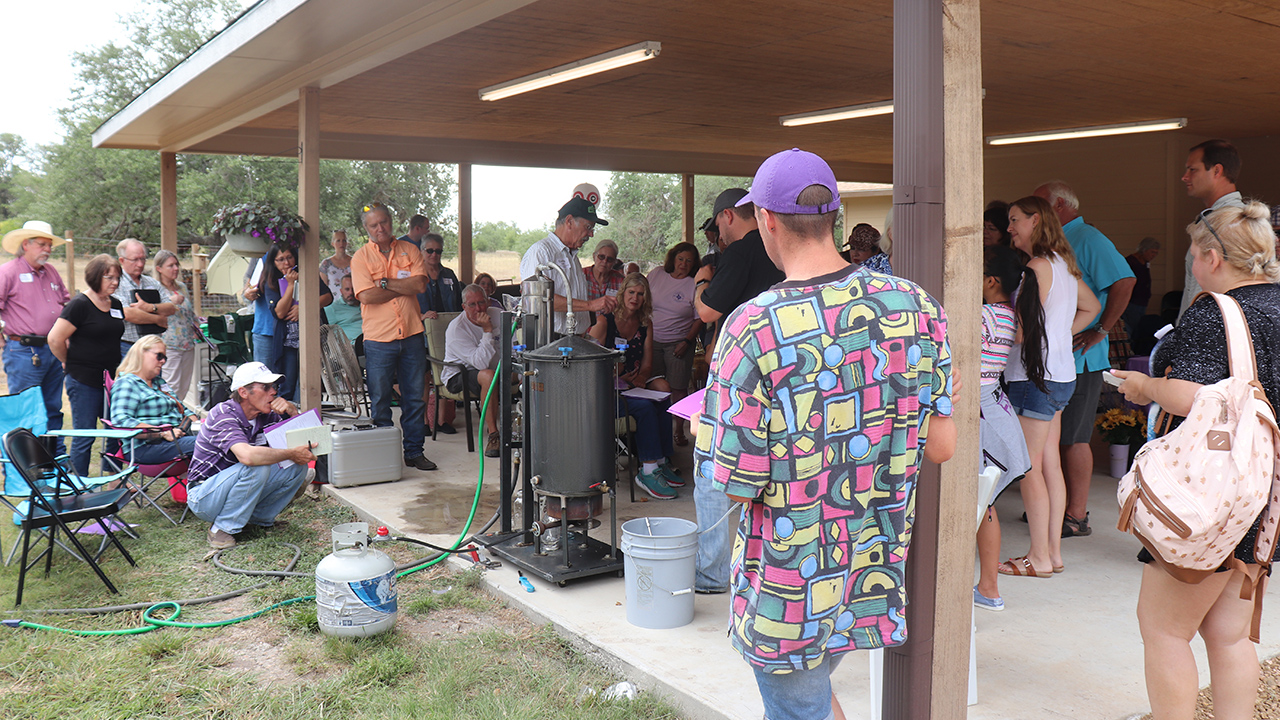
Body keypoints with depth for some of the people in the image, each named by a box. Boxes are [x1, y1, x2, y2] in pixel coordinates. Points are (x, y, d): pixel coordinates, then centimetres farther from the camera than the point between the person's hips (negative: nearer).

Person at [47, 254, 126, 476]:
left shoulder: (116, 304, 11)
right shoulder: (80, 304, -11)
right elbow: (55, 339, -13)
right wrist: (70, 364, 0)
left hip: (111, 379, 7)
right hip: (84, 381, -7)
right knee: (84, 438, -1)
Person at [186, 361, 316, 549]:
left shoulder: (265, 415, -3)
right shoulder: (223, 415, -25)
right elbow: (247, 456, -42)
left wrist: (292, 411, -15)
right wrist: (292, 453, -32)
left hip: (238, 487, 7)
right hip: (204, 497, -7)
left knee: (299, 466, -7)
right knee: (257, 467, -33)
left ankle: (260, 518, 7)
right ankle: (222, 528, -17)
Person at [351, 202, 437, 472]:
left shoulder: (409, 250, 8)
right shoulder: (360, 257, 1)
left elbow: (420, 284, -6)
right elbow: (367, 296, -13)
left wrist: (385, 282, -10)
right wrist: (404, 287, -8)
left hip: (411, 334, 2)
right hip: (378, 338, -2)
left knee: (415, 397, 8)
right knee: (379, 400, 4)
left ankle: (414, 451, 18)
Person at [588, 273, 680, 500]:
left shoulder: (645, 324, 11)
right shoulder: (604, 322, -6)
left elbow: (647, 364, 9)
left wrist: (640, 378, -12)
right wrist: (617, 379, -19)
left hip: (634, 385, 6)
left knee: (663, 400, -23)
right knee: (645, 407, -29)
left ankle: (660, 463, -15)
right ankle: (648, 471, -26)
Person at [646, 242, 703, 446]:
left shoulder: (695, 285, -4)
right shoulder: (656, 274, 5)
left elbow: (699, 318, -1)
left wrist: (687, 341, -10)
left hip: (678, 344, -2)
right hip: (652, 340, 2)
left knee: (678, 390, 0)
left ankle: (679, 431, 12)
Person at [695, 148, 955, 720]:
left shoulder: (753, 329, -22)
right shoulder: (915, 306, -6)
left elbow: (733, 483, -17)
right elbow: (940, 445, 0)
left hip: (792, 592, -5)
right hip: (879, 571, 5)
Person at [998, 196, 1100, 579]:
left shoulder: (1039, 266, -14)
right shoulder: (1064, 263, 14)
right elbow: (1092, 306, 27)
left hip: (1036, 375, -10)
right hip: (1060, 373, 10)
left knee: (1029, 467, -4)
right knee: (1050, 464, 12)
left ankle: (1039, 559, 1)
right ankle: (1053, 551, 18)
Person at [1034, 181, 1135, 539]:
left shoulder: (1089, 240, -11)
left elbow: (1124, 281, -22)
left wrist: (1099, 332, -21)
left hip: (1080, 358, -9)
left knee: (1072, 438, -4)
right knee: (1056, 437, 14)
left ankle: (1076, 517, 4)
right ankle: (1062, 505, 24)